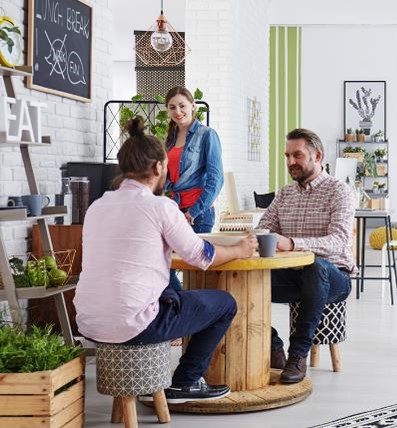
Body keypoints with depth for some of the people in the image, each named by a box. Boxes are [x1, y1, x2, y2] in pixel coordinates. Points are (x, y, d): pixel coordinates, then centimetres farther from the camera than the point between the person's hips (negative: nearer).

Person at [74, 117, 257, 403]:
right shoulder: (160, 206, -9)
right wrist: (240, 251, 19)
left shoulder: (97, 206, 10)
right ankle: (185, 383, 17)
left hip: (88, 325, 7)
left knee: (170, 292, 35)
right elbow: (201, 257, 0)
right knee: (224, 303, 11)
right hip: (132, 327, -7)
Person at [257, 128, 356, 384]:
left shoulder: (339, 191, -5)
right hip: (292, 275, 5)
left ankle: (299, 354, -31)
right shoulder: (285, 194, 15)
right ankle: (272, 348, -7)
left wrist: (292, 244, -38)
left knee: (315, 265, -41)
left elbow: (338, 242, -21)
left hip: (332, 276, -5)